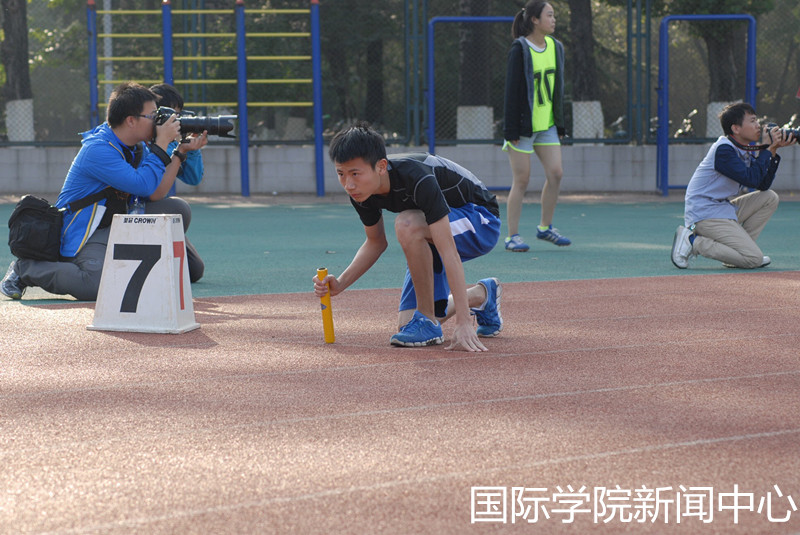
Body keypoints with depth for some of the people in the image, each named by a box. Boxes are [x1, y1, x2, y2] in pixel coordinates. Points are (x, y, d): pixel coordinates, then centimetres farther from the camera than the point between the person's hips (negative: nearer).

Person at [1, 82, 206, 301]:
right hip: (84, 233, -8)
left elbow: (156, 194, -3)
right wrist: (162, 143, -22)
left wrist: (180, 152, -8)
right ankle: (24, 270, -10)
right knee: (98, 285, -35)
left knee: (178, 209, -4)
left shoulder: (137, 147, 4)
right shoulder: (97, 149, -24)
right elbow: (144, 186, -30)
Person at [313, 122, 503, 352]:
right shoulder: (362, 190, -14)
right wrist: (340, 283, -12)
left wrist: (463, 323, -46)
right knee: (406, 323, 2)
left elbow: (448, 252, -41)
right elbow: (376, 242, 4)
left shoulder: (417, 179, -37)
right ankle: (482, 295, 28)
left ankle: (428, 322, -20)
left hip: (481, 222, -8)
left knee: (407, 224, -37)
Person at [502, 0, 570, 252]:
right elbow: (512, 90, -12)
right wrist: (511, 130, -15)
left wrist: (560, 124, 13)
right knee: (521, 180, -4)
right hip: (523, 125, -6)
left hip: (547, 125, 6)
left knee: (555, 173, 0)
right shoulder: (520, 49, -11)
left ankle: (545, 227, 17)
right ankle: (512, 236, 5)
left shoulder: (555, 47, 9)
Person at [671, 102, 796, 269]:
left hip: (723, 208, 10)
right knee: (754, 259, -16)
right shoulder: (723, 150, -17)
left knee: (770, 198, 7)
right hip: (704, 214, -10)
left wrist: (773, 150, 0)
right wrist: (768, 148, -15)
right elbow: (753, 179, -24)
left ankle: (739, 248, 4)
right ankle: (693, 241, -11)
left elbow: (764, 185, 8)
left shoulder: (745, 149, 12)